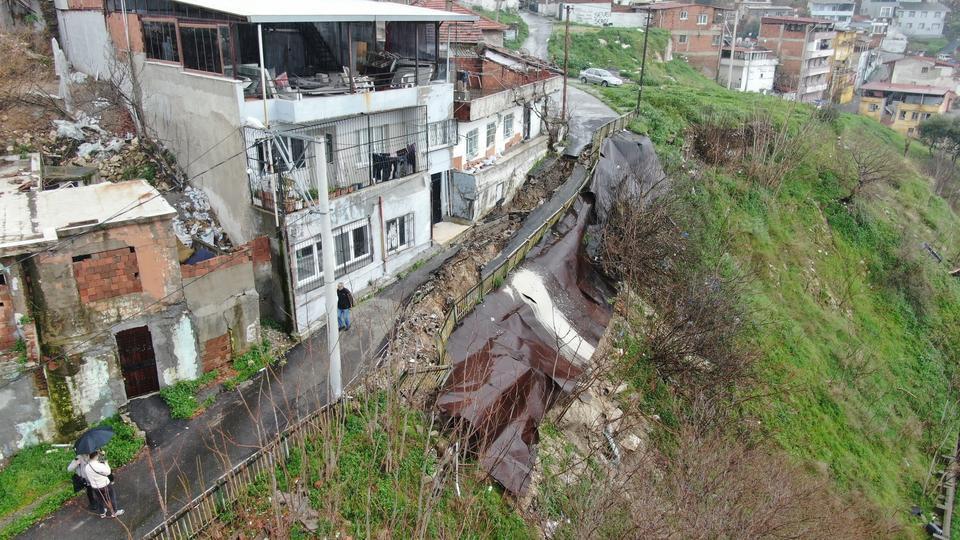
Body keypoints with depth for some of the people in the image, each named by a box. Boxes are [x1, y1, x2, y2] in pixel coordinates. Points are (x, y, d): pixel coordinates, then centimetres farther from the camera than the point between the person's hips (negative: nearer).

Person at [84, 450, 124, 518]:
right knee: (111, 498, 16)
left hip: (95, 487, 6)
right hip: (105, 485, -6)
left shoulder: (87, 467, -13)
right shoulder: (100, 465, -33)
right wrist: (106, 463, -7)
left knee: (100, 500, 26)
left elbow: (88, 478, 1)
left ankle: (102, 513, 44)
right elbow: (108, 472, -15)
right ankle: (114, 512, 32)